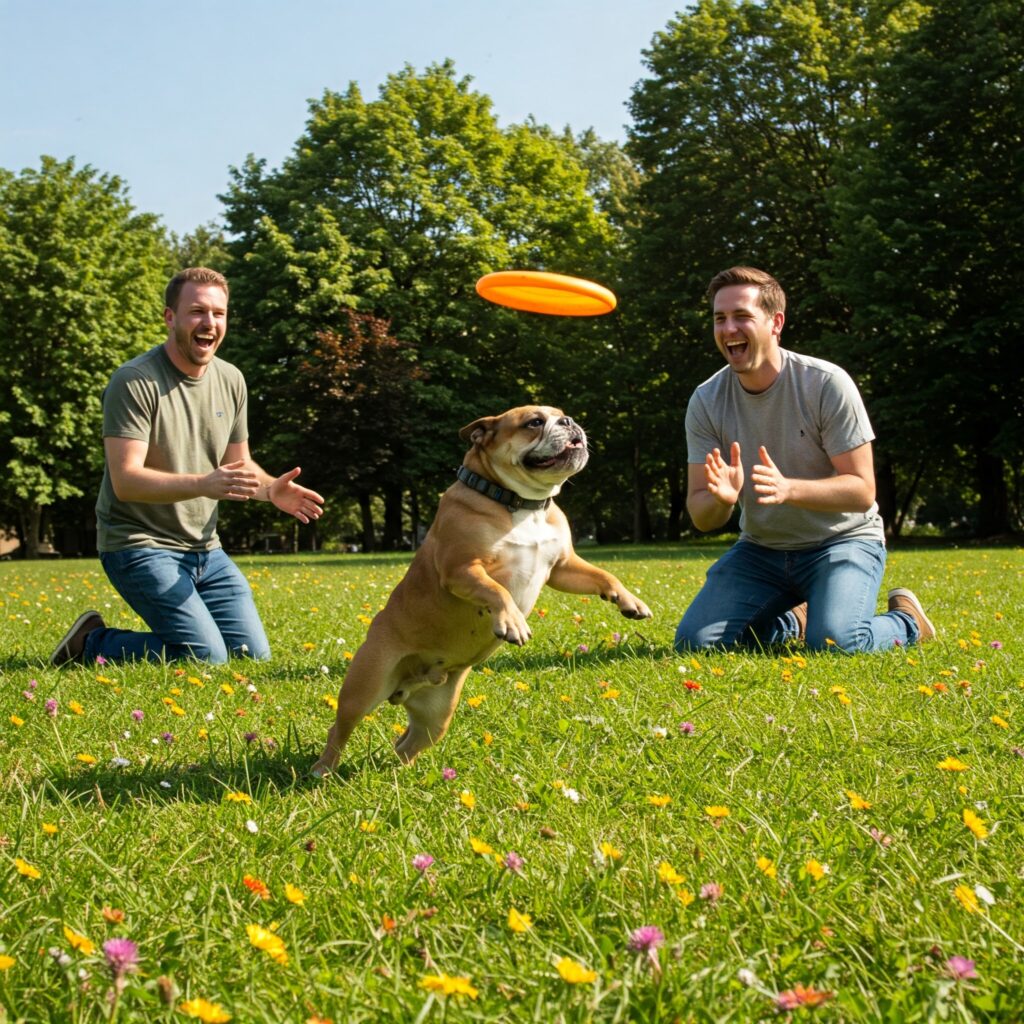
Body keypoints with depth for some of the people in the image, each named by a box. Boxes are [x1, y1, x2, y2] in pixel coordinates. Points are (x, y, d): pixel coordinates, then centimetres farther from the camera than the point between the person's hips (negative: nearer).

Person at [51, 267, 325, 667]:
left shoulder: (230, 380, 6)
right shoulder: (135, 382, -16)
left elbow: (239, 465, 14)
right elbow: (125, 480, -24)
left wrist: (271, 488, -10)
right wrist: (203, 483, -38)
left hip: (205, 549, 7)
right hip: (141, 545, -7)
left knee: (253, 654, 3)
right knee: (206, 657, -19)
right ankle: (93, 643, 4)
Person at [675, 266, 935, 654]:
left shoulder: (827, 384, -18)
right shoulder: (705, 403, -8)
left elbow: (862, 491, -19)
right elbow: (701, 517, -8)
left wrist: (787, 488, -38)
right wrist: (721, 498, -34)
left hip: (842, 541, -4)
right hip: (760, 549, 4)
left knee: (832, 643, -29)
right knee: (694, 643, -14)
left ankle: (906, 621, 6)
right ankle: (791, 622, 16)